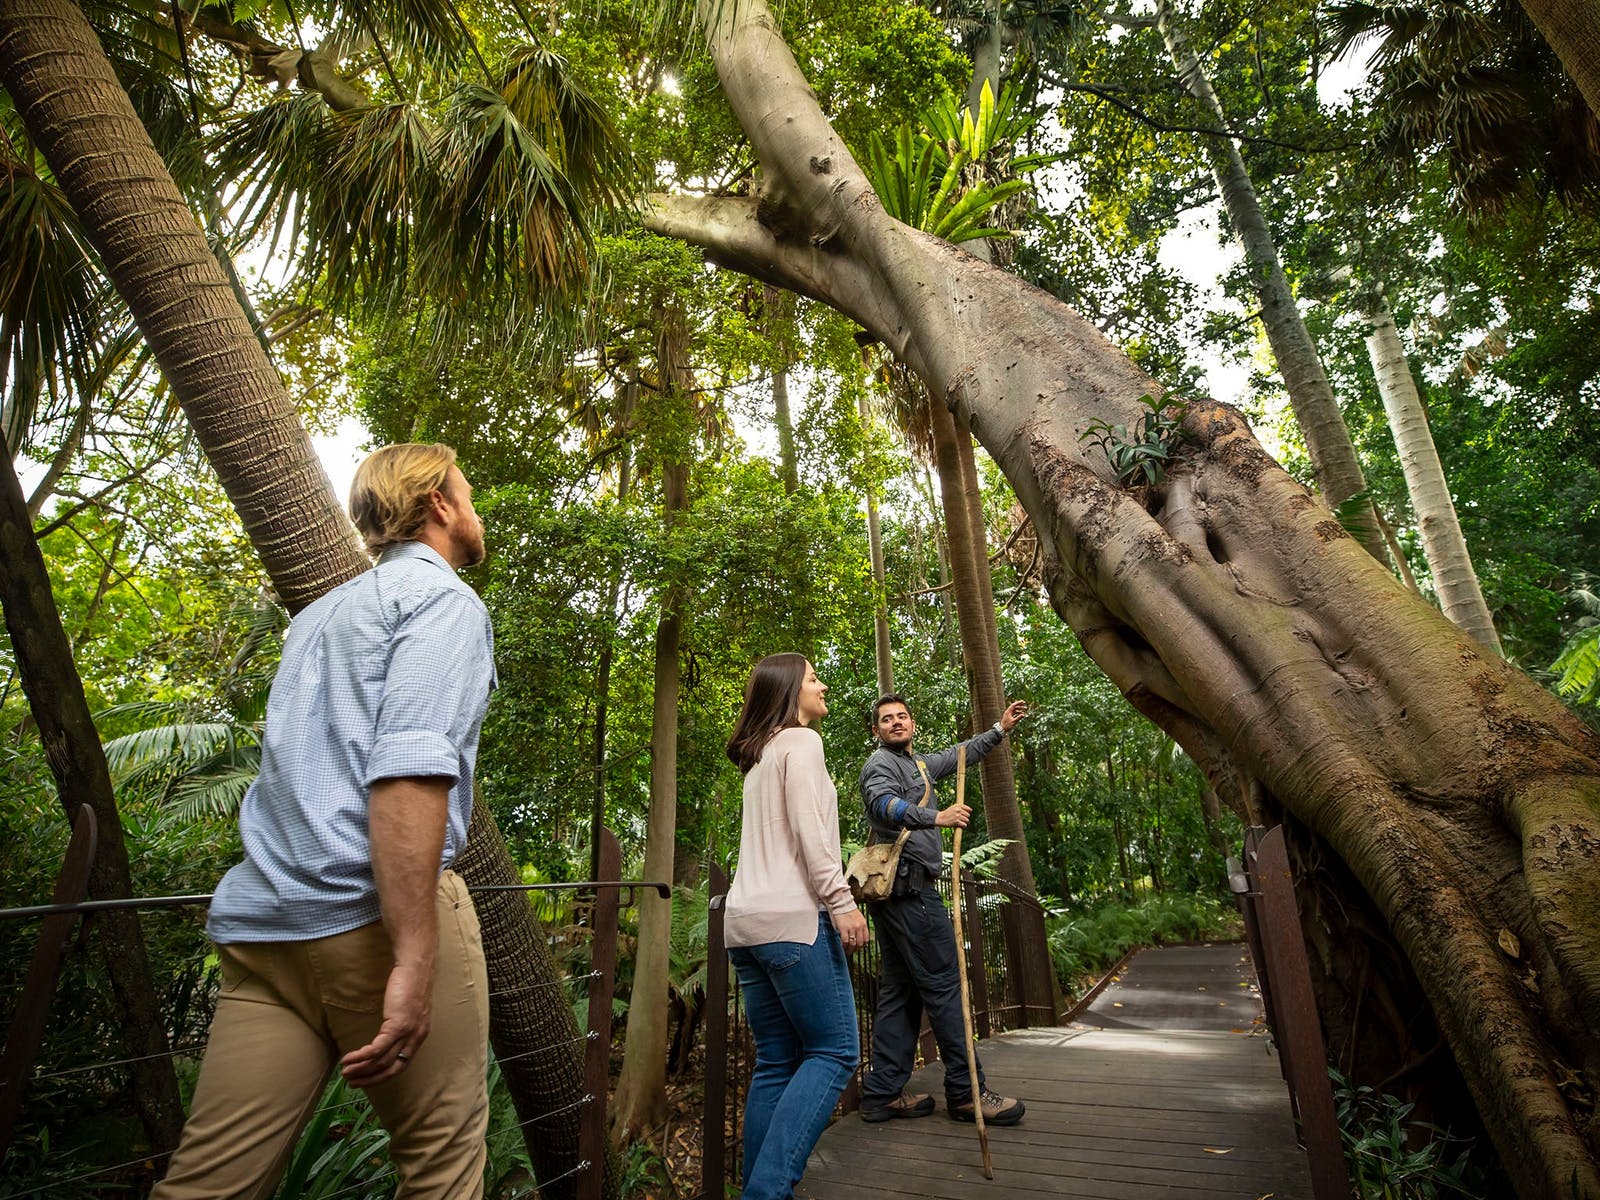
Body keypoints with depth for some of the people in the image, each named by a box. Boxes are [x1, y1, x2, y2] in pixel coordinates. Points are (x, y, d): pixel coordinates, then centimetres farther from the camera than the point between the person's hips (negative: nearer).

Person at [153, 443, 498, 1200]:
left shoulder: (319, 613, 22)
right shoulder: (443, 599, -5)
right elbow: (409, 770, -19)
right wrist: (415, 959, -21)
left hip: (261, 922, 8)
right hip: (370, 913, -8)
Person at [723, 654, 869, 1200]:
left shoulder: (758, 755, 22)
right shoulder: (800, 741, -3)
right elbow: (807, 827, -13)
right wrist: (841, 902, -15)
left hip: (746, 922, 8)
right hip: (793, 916, -8)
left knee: (776, 1062, 10)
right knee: (834, 1052, -3)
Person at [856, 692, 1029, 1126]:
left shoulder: (919, 764, 25)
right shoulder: (880, 762, -5)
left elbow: (960, 754, 36)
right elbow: (883, 803, -26)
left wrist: (1000, 728, 38)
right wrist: (937, 817, -38)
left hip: (897, 890, 10)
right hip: (908, 884, -10)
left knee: (899, 989, 9)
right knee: (944, 982, -6)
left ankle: (882, 1094, 13)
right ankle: (966, 1092, 0)